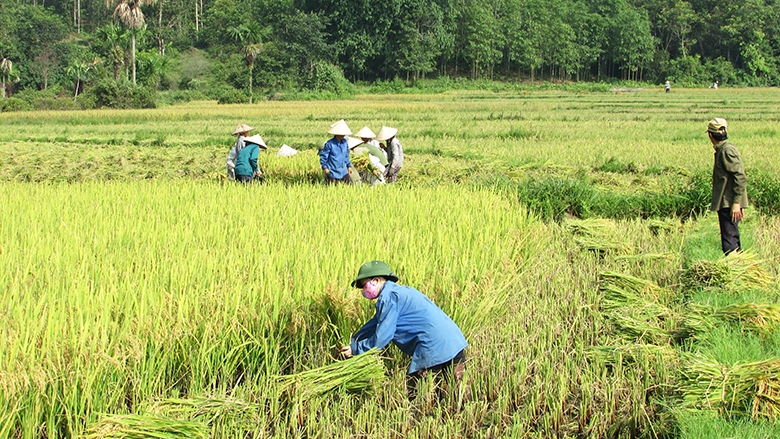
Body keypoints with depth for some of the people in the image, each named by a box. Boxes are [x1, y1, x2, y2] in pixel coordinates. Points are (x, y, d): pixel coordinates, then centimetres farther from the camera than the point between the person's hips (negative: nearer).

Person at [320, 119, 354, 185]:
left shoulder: (344, 142, 4)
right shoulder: (329, 144, -15)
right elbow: (323, 156, -9)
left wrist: (349, 166, 14)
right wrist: (325, 167, -14)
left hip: (343, 171, 6)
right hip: (332, 172, -6)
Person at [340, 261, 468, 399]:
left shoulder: (388, 297, -8)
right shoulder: (398, 291, 22)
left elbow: (381, 338, -9)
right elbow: (376, 323, 30)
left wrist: (355, 349, 5)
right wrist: (352, 344, 28)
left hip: (436, 350, -10)